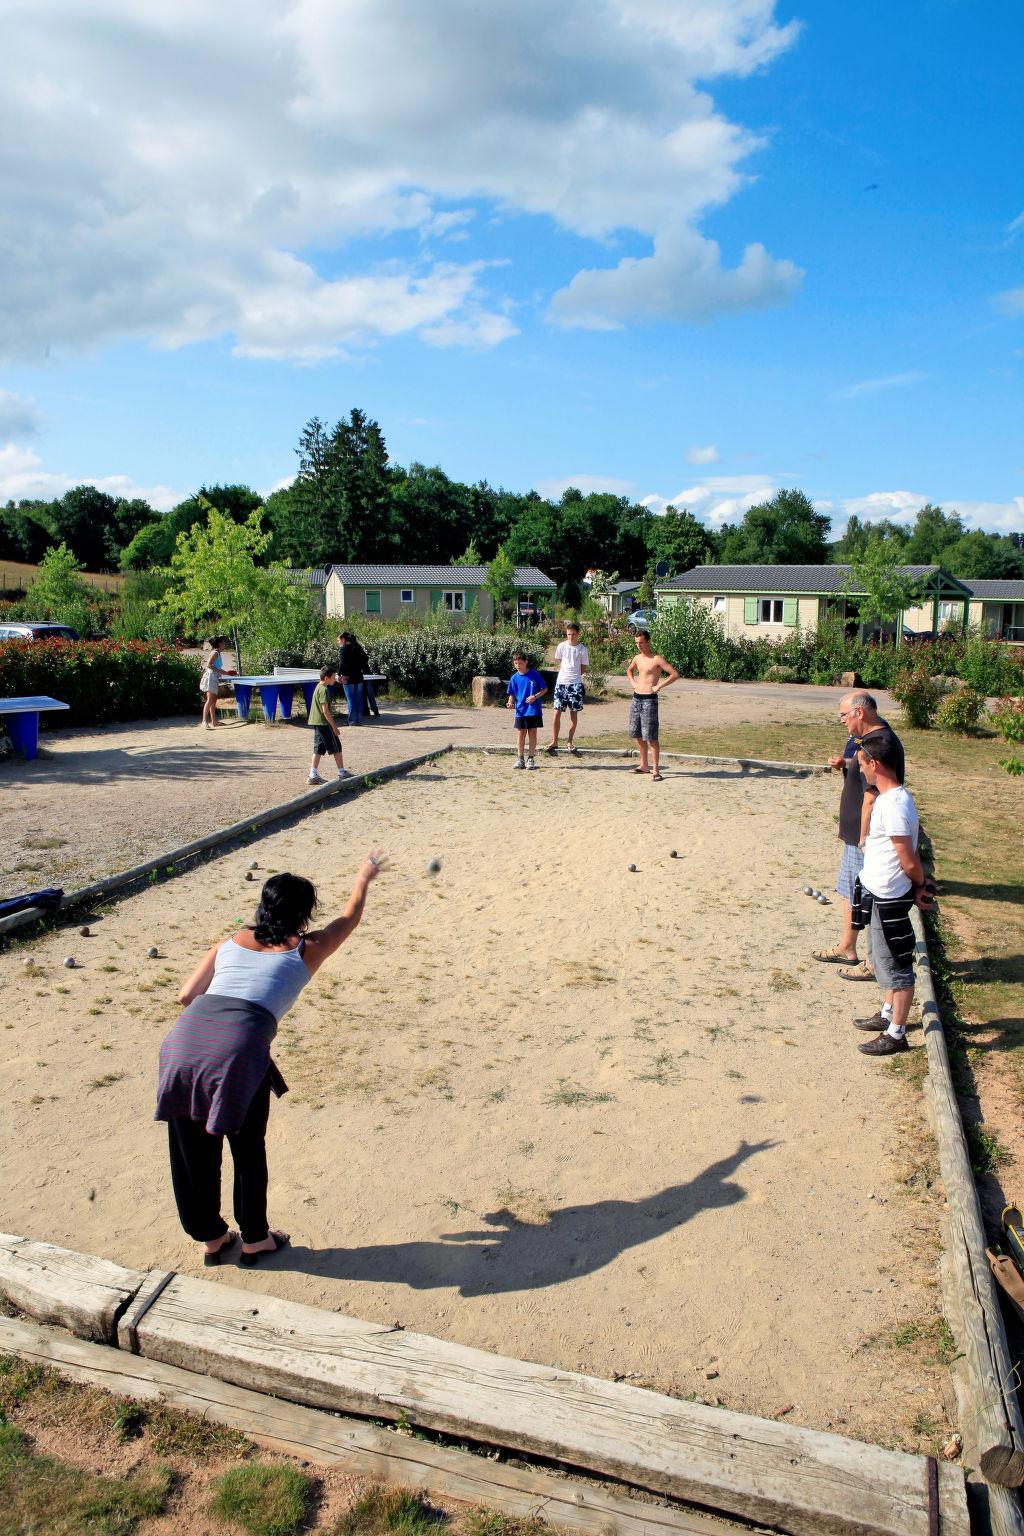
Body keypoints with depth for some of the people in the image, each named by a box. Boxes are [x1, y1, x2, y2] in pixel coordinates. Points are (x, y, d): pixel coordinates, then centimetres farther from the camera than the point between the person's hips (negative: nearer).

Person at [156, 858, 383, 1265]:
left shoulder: (230, 942, 22)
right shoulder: (306, 950, 14)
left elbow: (186, 996, 20)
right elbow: (349, 917, 31)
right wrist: (363, 879, 48)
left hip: (187, 1035, 4)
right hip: (240, 1046, -4)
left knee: (192, 1151, 21)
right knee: (248, 1152, 20)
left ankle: (210, 1238, 39)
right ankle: (254, 1239, 36)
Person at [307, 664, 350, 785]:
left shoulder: (318, 687, 13)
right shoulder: (324, 690, -17)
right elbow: (325, 710, -20)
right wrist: (334, 726, -18)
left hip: (316, 723, 10)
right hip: (324, 723, -10)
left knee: (318, 749, 9)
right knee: (336, 747, 0)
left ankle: (313, 775, 6)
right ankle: (342, 773, 7)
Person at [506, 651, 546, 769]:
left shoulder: (534, 675, -4)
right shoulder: (514, 678, 2)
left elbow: (545, 689, 1)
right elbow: (512, 694, 7)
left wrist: (535, 697, -14)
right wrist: (510, 703, -12)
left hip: (534, 710, -2)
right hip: (520, 711, 2)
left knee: (532, 734, 4)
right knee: (520, 734, 5)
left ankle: (531, 758, 13)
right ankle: (520, 759, 14)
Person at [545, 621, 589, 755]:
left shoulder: (583, 649, 0)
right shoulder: (561, 646, 3)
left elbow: (584, 668, 6)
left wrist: (573, 673, -3)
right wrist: (565, 672, 6)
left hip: (575, 684, 0)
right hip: (561, 682, 1)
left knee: (574, 713, 4)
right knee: (557, 711, -4)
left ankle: (569, 741, 14)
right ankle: (554, 742, 2)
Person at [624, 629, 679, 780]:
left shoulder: (657, 659, -9)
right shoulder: (637, 658, 12)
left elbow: (675, 674, -14)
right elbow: (629, 670, 34)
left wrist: (659, 686, -16)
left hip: (649, 700, -7)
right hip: (636, 698, 7)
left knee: (651, 736, -8)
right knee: (637, 734, 12)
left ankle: (655, 769, -4)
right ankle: (643, 765, 24)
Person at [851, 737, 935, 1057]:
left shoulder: (893, 806, -26)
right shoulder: (887, 798, 6)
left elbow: (909, 862, -22)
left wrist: (920, 885, -5)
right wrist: (920, 884, 12)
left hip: (887, 898, -10)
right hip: (878, 893, 10)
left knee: (895, 965, 2)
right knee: (883, 958, 23)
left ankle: (896, 1034, 14)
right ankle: (889, 1015, 40)